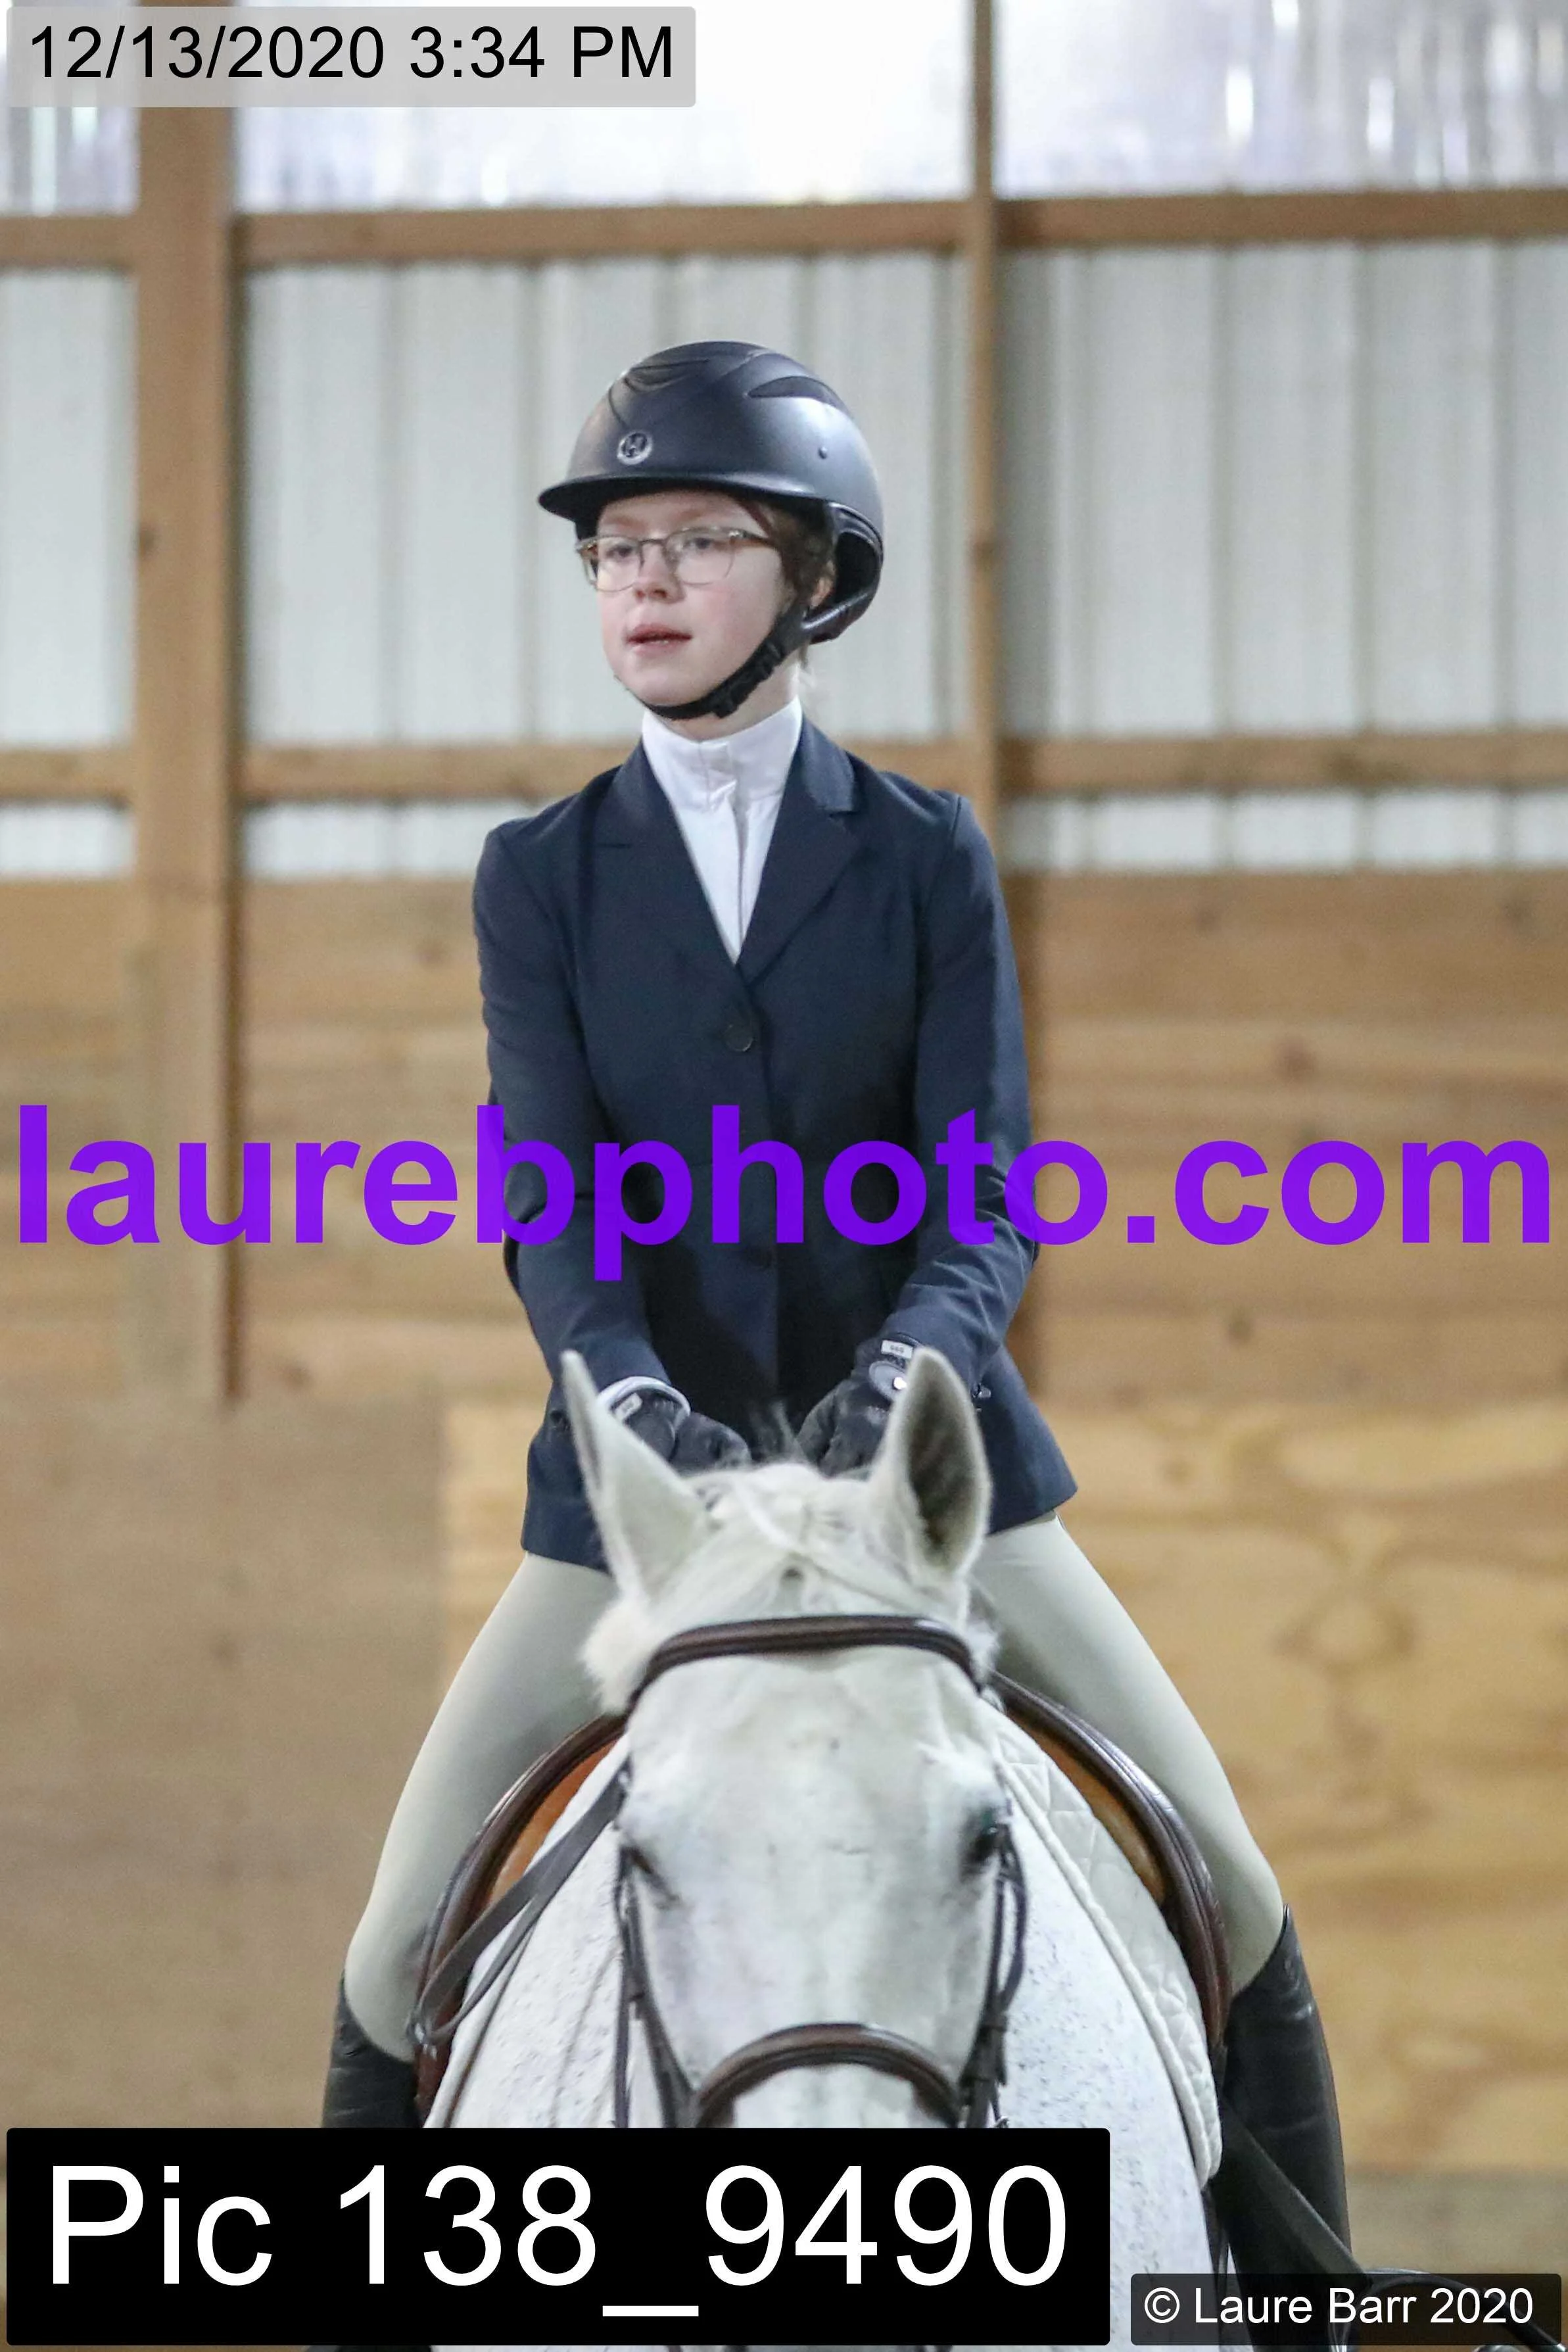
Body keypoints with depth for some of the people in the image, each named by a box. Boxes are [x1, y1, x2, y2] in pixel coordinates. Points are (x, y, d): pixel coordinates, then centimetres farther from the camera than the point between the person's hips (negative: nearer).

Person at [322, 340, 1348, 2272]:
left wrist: (909, 1361, -30)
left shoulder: (923, 857, 1)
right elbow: (543, 1192, -9)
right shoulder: (542, 875, 2)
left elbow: (990, 1186, -8)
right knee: (406, 1936, -6)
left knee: (1229, 1894, -3)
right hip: (645, 1471, 0)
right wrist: (627, 1389, -30)